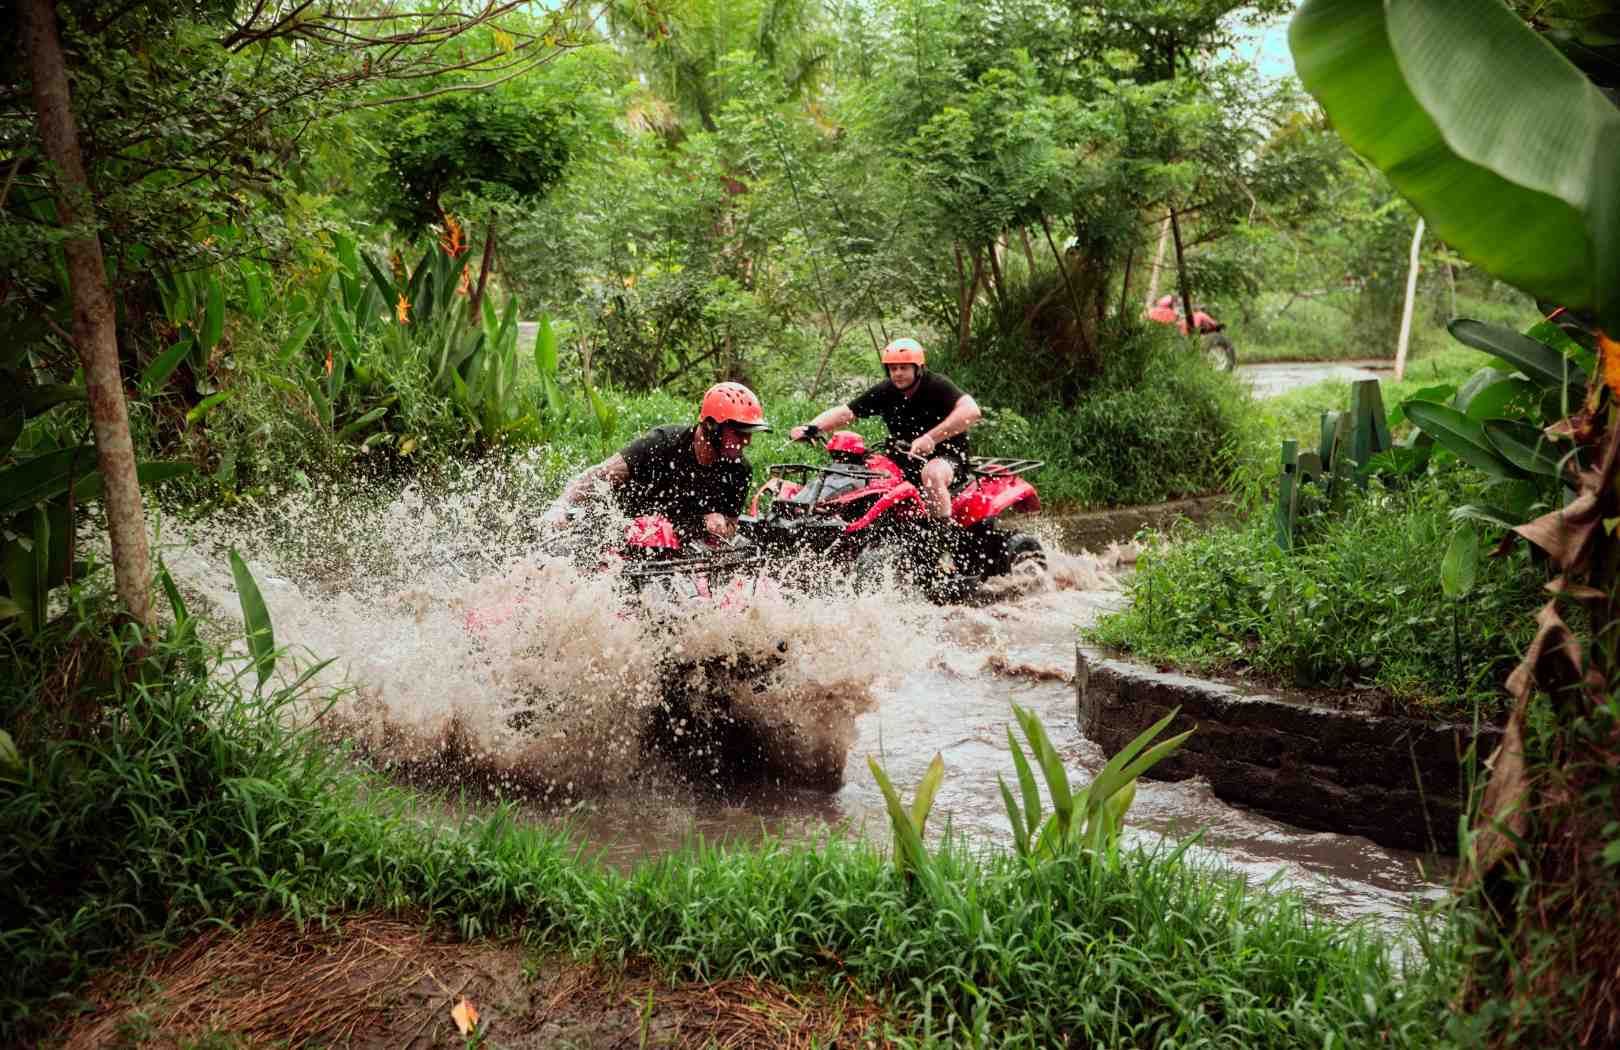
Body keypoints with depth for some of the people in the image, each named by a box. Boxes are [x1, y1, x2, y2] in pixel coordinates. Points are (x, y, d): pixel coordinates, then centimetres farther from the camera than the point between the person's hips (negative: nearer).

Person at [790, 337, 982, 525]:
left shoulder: (937, 386, -15)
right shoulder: (885, 392, 0)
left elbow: (971, 411, -31)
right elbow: (844, 412, -3)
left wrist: (931, 438, -41)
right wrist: (811, 428, -22)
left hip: (946, 455, -6)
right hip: (905, 458, 6)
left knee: (931, 473, -39)